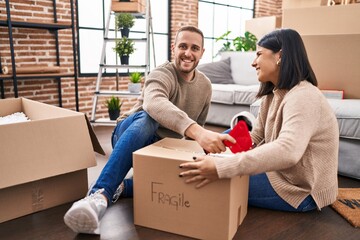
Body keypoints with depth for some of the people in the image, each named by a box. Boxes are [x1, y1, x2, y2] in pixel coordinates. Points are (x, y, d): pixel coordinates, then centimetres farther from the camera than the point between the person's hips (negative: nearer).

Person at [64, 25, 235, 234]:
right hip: (131, 136, -5)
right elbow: (154, 103, -46)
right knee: (148, 118, -41)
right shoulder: (162, 75, -19)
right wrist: (195, 130, -60)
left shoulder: (205, 86, 2)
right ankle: (100, 195, -49)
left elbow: (197, 128, 14)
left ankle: (122, 186, -24)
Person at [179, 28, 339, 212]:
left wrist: (221, 168, -48)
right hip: (280, 171, 9)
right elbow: (255, 136, 2)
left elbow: (287, 152, -43)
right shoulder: (272, 95, 4)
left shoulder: (302, 98, -27)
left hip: (302, 190, -9)